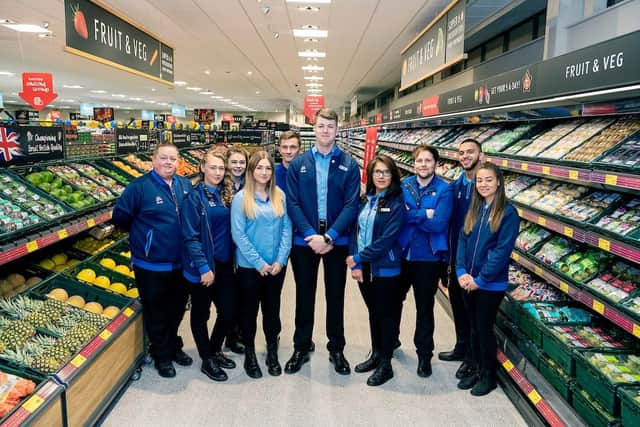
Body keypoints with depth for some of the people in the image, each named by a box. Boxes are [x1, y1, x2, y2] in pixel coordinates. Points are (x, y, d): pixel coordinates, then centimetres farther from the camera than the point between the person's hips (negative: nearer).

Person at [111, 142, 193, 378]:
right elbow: (120, 217, -7)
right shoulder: (139, 187, -14)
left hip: (180, 264, 5)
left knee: (177, 309, 21)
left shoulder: (185, 186, 4)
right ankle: (162, 356, 30)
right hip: (151, 266, -5)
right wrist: (141, 233, 2)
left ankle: (173, 346, 43)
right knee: (156, 314, 11)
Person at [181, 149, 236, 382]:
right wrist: (203, 267, -18)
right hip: (203, 267, -5)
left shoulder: (227, 194, 7)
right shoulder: (194, 197, -10)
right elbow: (191, 236, -14)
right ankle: (207, 360, 26)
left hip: (225, 264, 5)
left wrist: (235, 259, 6)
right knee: (201, 314, 10)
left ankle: (215, 350, 34)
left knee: (228, 312, 10)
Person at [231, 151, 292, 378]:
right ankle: (249, 354, 29)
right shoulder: (241, 197, -7)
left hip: (277, 265, 3)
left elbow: (286, 229, 1)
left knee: (272, 308, 14)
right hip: (250, 266, -2)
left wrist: (280, 260, -8)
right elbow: (238, 234, -11)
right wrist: (259, 262, -13)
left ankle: (272, 352, 32)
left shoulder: (280, 195, 2)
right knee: (250, 309, 12)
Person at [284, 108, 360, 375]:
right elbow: (292, 203, -5)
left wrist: (329, 237, -17)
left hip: (337, 241, 0)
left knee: (335, 295, 11)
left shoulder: (349, 165, -1)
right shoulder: (298, 164, 2)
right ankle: (301, 347, 28)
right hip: (304, 240, 1)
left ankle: (336, 349, 28)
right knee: (304, 295, 11)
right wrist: (311, 235, -16)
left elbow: (351, 205, -8)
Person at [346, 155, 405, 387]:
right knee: (373, 311, 18)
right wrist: (356, 264, -6)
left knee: (385, 314, 6)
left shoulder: (396, 203, -12)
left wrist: (358, 258, -16)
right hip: (364, 267, 6)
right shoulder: (365, 200, 7)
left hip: (385, 269, -6)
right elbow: (355, 231, 4)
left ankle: (385, 364, 20)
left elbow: (387, 239, -19)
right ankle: (376, 354, 34)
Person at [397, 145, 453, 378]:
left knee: (425, 307, 11)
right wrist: (424, 215, -20)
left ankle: (424, 354, 29)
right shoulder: (404, 185, 0)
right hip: (401, 253, 3)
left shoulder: (444, 190, -9)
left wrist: (410, 215, -17)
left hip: (428, 257, -3)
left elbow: (439, 224, -21)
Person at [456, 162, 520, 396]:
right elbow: (463, 240, 5)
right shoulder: (474, 209, 8)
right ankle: (477, 369, 33)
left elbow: (502, 250, -16)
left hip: (491, 283, -5)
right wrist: (461, 271, -7)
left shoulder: (508, 212, -11)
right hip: (469, 281, 5)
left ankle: (489, 375, 25)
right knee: (474, 327, 16)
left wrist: (480, 279, -17)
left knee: (485, 328, 6)